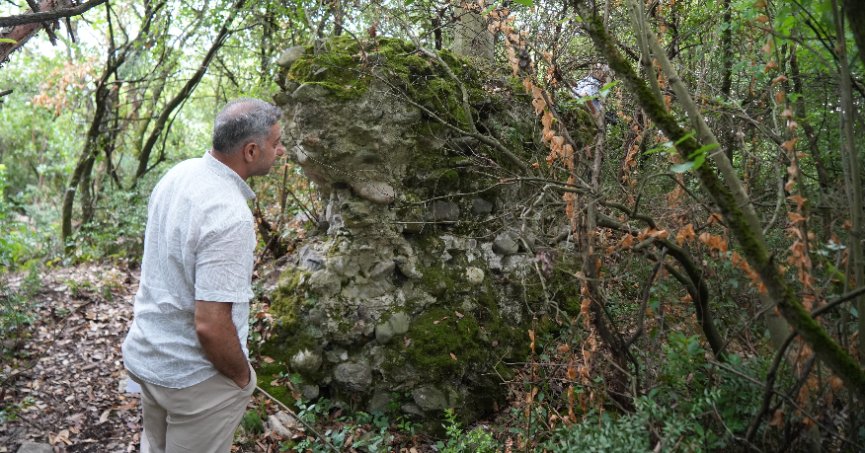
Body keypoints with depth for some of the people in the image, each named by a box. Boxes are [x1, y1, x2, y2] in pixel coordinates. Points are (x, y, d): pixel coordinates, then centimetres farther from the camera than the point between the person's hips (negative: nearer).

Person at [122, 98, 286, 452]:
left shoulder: (179, 173, -4)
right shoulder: (229, 218, -31)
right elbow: (210, 325, -31)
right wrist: (242, 376, -12)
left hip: (145, 355, 8)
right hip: (192, 377, -8)